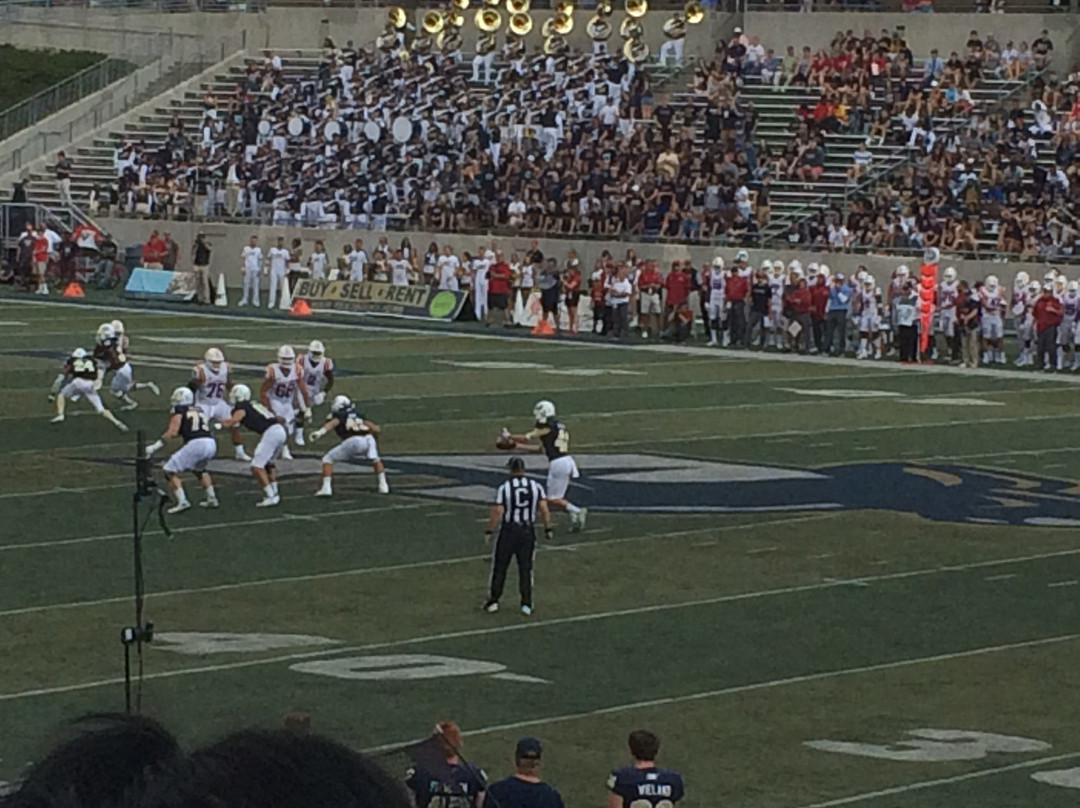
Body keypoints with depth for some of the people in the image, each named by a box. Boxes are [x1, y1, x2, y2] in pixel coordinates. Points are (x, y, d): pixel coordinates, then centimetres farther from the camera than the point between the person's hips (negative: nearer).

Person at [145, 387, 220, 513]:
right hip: (211, 444, 7)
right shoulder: (200, 412, 27)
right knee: (199, 469, 37)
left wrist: (155, 446, -1)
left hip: (196, 444, -7)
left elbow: (172, 432, -2)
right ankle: (211, 498, 29)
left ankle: (182, 502, -9)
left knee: (170, 471, 4)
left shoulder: (178, 411, 8)